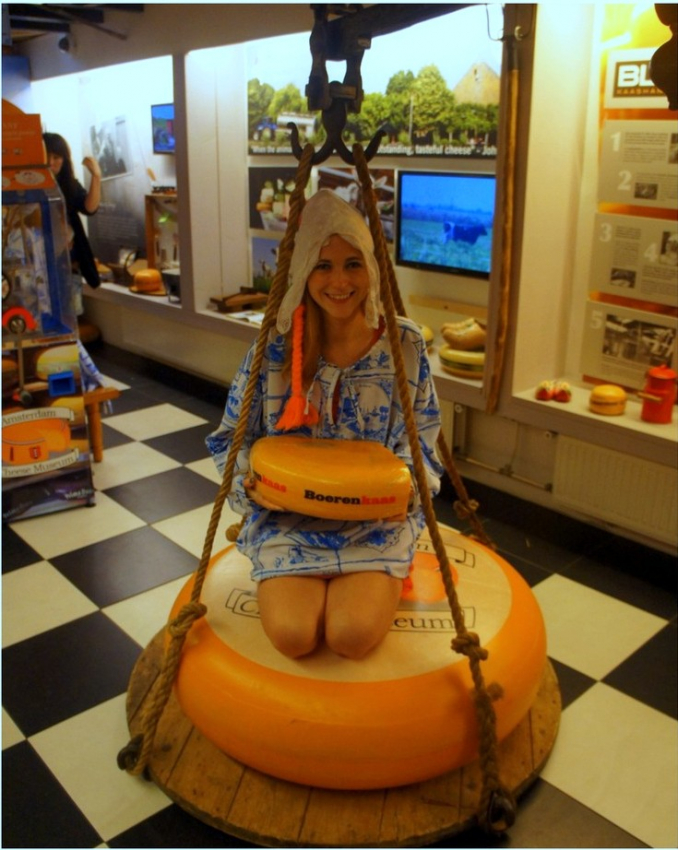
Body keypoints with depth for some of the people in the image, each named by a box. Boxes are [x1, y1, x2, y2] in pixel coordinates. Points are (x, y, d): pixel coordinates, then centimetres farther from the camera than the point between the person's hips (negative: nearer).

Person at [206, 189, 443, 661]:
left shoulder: (405, 344, -3)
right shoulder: (277, 347, -4)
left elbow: (422, 439, 4)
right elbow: (232, 436, 5)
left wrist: (405, 486, -16)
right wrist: (250, 479, -15)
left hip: (377, 519, 0)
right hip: (288, 517, 1)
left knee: (355, 634, -24)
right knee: (292, 633, -23)